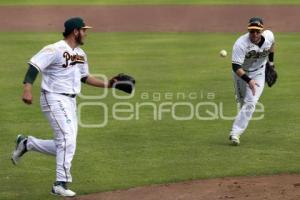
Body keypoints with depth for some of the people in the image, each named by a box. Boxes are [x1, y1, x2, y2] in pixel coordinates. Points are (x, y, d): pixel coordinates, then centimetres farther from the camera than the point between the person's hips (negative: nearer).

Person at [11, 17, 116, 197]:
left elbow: (85, 77, 25)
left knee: (65, 145, 8)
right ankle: (61, 184, -8)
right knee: (67, 141, -14)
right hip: (55, 100, -9)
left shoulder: (81, 54, 13)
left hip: (71, 102, 9)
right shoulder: (54, 50, -14)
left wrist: (106, 84, 15)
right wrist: (28, 89, -33)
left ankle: (27, 143, 25)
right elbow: (34, 66, -20)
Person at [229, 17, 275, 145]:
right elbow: (236, 67, -38)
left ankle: (235, 133, -17)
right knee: (242, 100, 16)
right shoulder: (241, 44, -33)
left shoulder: (269, 35, -20)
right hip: (241, 73, -1)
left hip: (258, 73, 1)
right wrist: (248, 80, -49)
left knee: (251, 102, -15)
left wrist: (271, 60, 13)